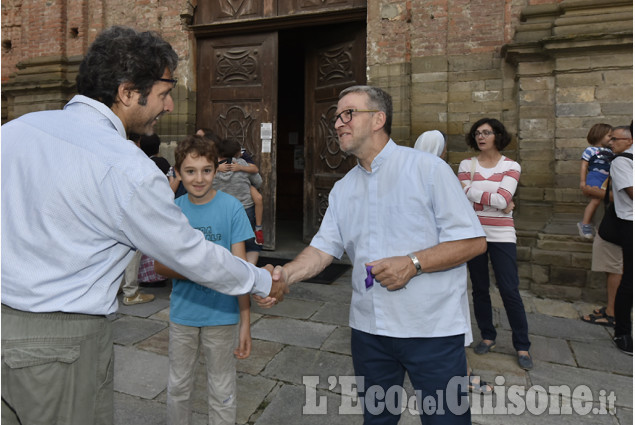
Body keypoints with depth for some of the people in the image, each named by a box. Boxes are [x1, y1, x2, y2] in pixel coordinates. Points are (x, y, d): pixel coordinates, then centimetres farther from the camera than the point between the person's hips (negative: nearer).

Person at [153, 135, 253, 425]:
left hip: (221, 315, -2)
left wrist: (245, 323, -12)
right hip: (182, 313, 3)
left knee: (222, 392, 13)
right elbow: (160, 265, -1)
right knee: (178, 387, 21)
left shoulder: (231, 208, -10)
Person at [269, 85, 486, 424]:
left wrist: (413, 263, -21)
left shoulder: (427, 169, -8)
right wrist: (286, 274, -13)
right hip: (369, 329, 5)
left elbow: (472, 241, -10)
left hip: (432, 329, -4)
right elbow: (322, 249, 5)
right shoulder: (343, 189, 9)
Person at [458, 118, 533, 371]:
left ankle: (522, 346, 15)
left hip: (501, 235, -2)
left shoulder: (511, 166, -1)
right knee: (479, 288, 10)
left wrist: (474, 191, -12)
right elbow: (464, 197, -11)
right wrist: (497, 200, -11)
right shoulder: (466, 165, 3)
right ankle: (487, 337, 28)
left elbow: (503, 199, -16)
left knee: (510, 291, -2)